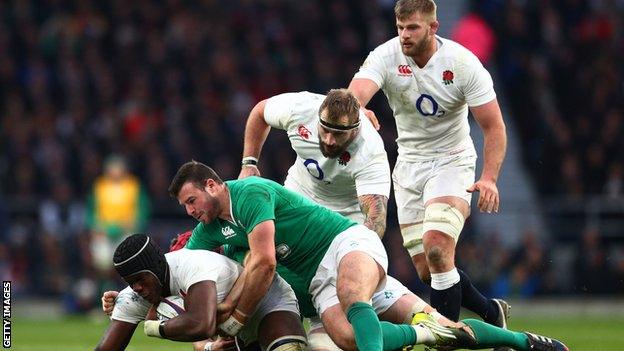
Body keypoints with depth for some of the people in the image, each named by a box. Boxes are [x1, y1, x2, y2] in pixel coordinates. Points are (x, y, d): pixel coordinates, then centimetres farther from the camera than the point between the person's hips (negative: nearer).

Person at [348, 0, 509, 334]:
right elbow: (355, 93, -34)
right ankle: (491, 311, 27)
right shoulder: (385, 57, -13)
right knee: (426, 271, 3)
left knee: (437, 251, -24)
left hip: (452, 160, -3)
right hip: (409, 165, 3)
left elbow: (494, 127, -12)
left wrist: (489, 178, -26)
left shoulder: (463, 62, -15)